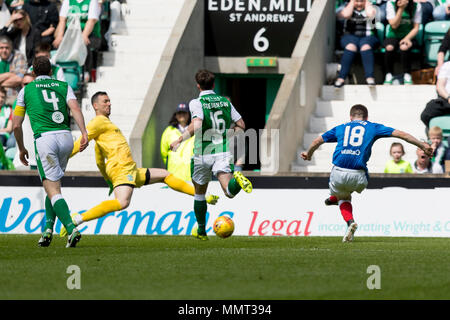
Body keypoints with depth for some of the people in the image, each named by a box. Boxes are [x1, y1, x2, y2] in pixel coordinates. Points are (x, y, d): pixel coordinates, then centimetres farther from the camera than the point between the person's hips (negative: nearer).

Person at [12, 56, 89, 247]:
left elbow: (16, 125, 13)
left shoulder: (26, 90, 14)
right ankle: (48, 227, 11)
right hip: (65, 137, 3)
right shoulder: (64, 86, 18)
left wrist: (21, 149, 26)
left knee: (53, 191, -7)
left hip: (44, 138, -3)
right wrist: (84, 133, -11)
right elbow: (75, 109, -2)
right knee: (54, 185, 22)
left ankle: (71, 229, -25)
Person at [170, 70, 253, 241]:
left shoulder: (196, 103, -6)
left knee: (199, 193, 17)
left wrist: (180, 140, -15)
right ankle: (237, 180, -45)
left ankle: (201, 231, 24)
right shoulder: (225, 102, 9)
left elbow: (197, 125, -23)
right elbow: (241, 125, 12)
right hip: (223, 152, 2)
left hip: (203, 153, -2)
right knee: (229, 191, -12)